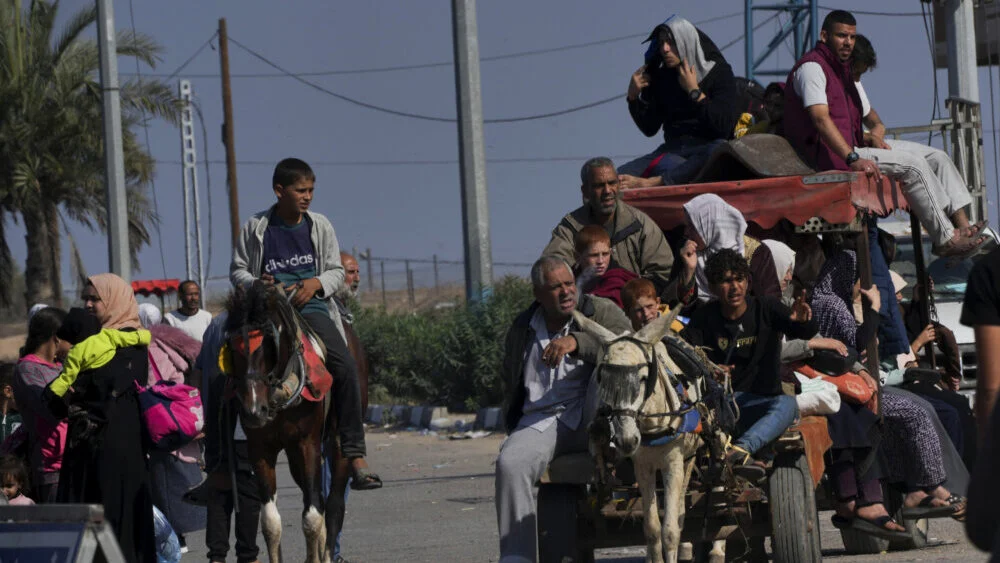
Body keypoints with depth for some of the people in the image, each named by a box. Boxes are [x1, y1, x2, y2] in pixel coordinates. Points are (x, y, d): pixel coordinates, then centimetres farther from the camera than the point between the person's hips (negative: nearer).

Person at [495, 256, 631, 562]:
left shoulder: (601, 311, 1)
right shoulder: (522, 328, 14)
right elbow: (510, 384, 26)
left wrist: (576, 342, -31)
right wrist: (513, 429, 15)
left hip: (593, 419, -3)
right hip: (541, 420, 3)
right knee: (509, 464, -27)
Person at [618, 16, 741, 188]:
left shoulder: (718, 72, 0)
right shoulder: (661, 77, 13)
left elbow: (724, 127, -12)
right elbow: (649, 129, 18)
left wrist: (694, 91, -14)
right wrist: (633, 97, 3)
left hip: (704, 147, -4)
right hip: (672, 150, 4)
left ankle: (651, 182, -47)